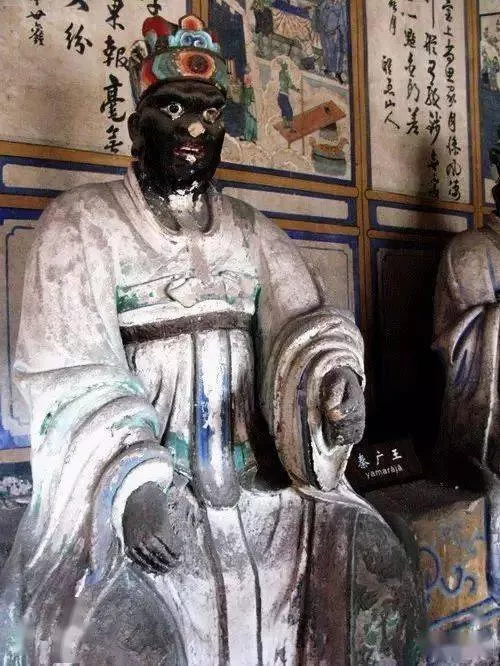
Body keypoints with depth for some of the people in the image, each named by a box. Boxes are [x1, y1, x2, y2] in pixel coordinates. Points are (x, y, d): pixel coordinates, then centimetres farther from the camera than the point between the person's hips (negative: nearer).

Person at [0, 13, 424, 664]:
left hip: (250, 468, 4)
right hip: (119, 474, -3)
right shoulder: (81, 221, -1)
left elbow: (301, 319, 3)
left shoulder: (252, 229, 13)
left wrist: (336, 376, -21)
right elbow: (67, 373, -11)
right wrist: (133, 476, -26)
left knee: (373, 561, -7)